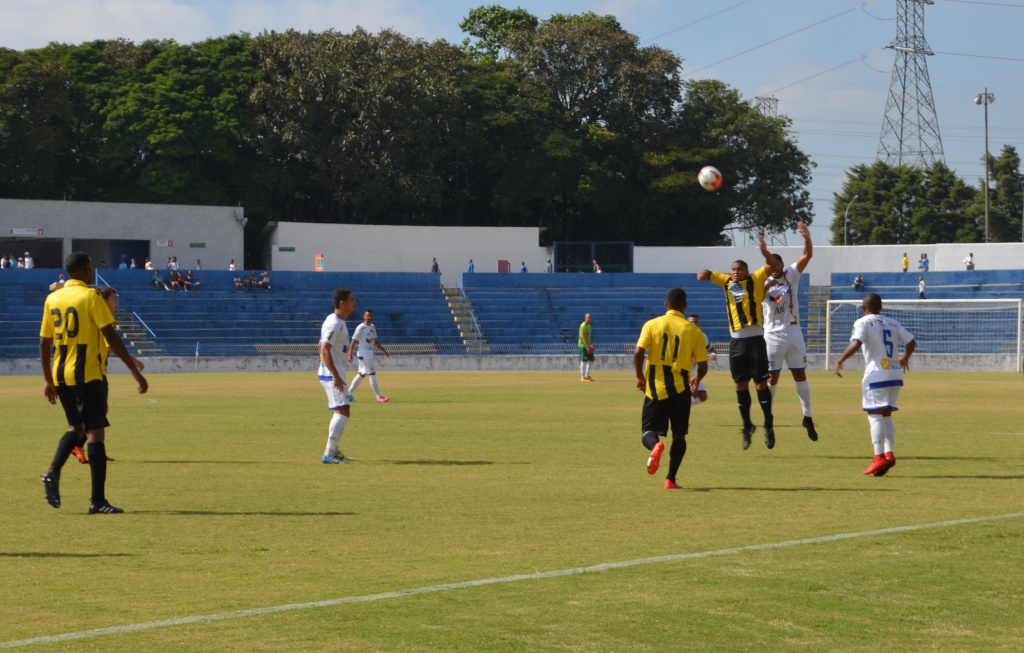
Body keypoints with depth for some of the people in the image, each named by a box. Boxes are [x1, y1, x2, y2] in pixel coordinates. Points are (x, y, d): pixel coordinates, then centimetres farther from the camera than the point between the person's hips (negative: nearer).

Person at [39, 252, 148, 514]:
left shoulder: (52, 299, 9)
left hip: (60, 375, 6)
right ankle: (98, 501, -7)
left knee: (76, 427, 23)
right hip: (88, 374, -6)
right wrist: (135, 371, -12)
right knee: (94, 431, -4)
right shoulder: (90, 297, -9)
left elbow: (44, 342, 12)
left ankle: (53, 473, 1)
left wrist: (48, 380, 21)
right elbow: (112, 337, -14)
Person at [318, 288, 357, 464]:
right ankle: (329, 455, -18)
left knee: (340, 412, 20)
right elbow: (325, 350, -25)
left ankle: (334, 451, 29)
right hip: (331, 374, -11)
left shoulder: (338, 322, 13)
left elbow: (322, 346, 22)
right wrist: (336, 376, -28)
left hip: (333, 373, 11)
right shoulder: (334, 324, -18)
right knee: (342, 411, -15)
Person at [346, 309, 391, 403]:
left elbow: (375, 341, 20)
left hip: (370, 353, 9)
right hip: (364, 354, -9)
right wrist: (350, 354, -19)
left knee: (361, 375, 13)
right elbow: (353, 341, -13)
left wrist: (384, 351, 15)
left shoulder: (373, 327, 12)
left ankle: (348, 394, 20)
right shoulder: (361, 328, -13)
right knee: (372, 374, -8)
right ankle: (379, 397, -5)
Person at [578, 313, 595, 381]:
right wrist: (587, 346, -26)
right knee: (584, 361, -7)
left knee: (591, 360, 12)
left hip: (588, 346, 10)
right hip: (583, 345, -10)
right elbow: (583, 336, -21)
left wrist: (591, 344, 11)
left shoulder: (589, 325, 15)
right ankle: (583, 377, -4)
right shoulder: (583, 325, -14)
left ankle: (587, 375, 20)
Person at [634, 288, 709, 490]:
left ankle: (655, 445, -28)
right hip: (680, 388, 1)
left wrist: (640, 377, 5)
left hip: (656, 387, -1)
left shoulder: (652, 325, -1)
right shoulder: (693, 330, 1)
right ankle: (671, 479, 5)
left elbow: (638, 353, -11)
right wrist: (697, 380, 23)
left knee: (648, 430, 8)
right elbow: (703, 365, 1)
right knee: (679, 434, 13)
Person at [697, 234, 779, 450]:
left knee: (761, 383, -5)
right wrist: (704, 274, -5)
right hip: (736, 340, 4)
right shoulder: (727, 282, 12)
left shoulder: (755, 281, 0)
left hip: (755, 338, -4)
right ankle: (747, 426, 18)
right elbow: (706, 275, 19)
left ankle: (768, 424, 6)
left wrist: (765, 251, -29)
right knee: (741, 385, 7)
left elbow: (771, 266, -11)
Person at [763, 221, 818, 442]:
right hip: (773, 335, -2)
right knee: (772, 378, 2)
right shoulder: (763, 283, -4)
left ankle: (807, 417, 9)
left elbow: (808, 255, -9)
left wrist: (807, 238, -28)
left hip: (793, 332, 2)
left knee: (800, 375, 5)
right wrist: (768, 285, -39)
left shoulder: (791, 275, 1)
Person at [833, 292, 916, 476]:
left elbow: (856, 343, -19)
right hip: (895, 374, 6)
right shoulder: (892, 323, 15)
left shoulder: (863, 322, -3)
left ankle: (879, 457, -17)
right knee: (886, 414, 15)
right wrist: (905, 358, 34)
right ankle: (889, 453, 4)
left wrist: (840, 361, -10)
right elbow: (911, 342, 16)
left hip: (876, 374, -6)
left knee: (875, 415, -8)